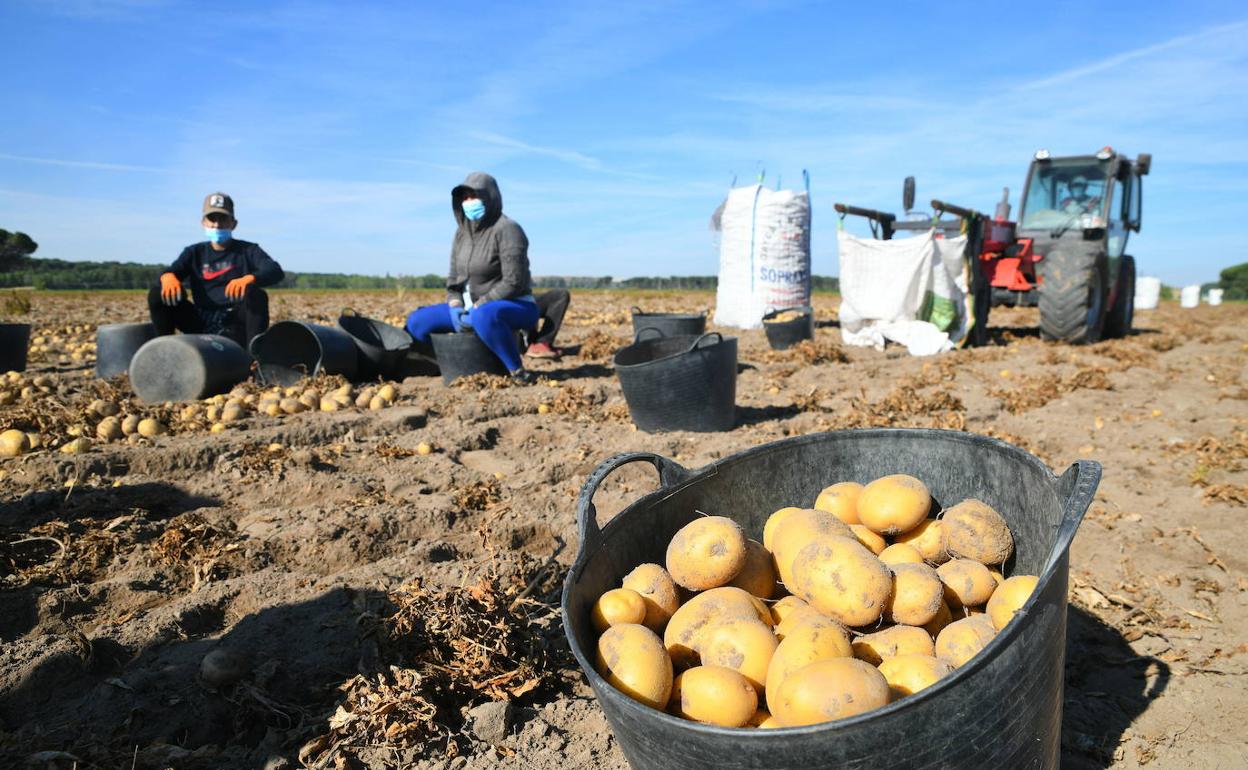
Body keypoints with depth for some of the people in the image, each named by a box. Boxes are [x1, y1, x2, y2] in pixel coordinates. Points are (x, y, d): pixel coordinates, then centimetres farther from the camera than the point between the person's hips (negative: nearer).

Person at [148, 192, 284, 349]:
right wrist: (168, 277, -28)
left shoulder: (247, 250, 6)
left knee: (257, 295, -33)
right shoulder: (195, 253, 16)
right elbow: (173, 270, 0)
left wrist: (249, 279, -35)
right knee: (157, 294, -13)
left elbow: (276, 271, -12)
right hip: (201, 322, 3)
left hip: (236, 321, -3)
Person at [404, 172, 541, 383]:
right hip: (474, 308, 8)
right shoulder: (462, 232, 8)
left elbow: (513, 282, -22)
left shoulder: (506, 229, -15)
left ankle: (517, 371, -26)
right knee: (417, 321, -1)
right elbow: (454, 277, 13)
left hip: (516, 308, -8)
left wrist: (478, 306, -20)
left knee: (484, 316, -43)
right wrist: (454, 305, -6)